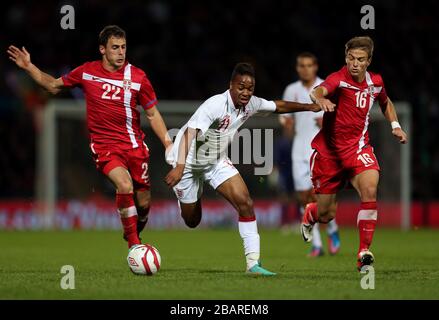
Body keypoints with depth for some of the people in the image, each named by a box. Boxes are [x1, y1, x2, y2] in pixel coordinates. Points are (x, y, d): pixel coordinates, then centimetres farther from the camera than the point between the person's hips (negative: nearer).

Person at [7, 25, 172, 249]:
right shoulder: (87, 72, 1)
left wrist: (169, 145, -1)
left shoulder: (138, 77, -2)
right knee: (124, 185, -28)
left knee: (143, 203, 4)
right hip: (103, 145, -2)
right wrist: (29, 67, 9)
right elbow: (54, 86, 17)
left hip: (134, 144, 2)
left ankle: (134, 234, 38)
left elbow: (153, 115, 6)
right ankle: (134, 246, -16)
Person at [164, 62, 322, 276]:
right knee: (192, 221, 8)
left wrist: (309, 107, 12)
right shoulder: (215, 105, -34)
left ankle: (253, 263, -11)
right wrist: (179, 167, -57)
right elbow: (189, 133, -45)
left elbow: (278, 106, 10)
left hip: (216, 161, 6)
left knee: (245, 203, -14)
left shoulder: (251, 104, -12)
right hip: (187, 162, -5)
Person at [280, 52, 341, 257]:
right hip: (300, 149, 4)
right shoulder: (291, 90, 9)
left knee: (316, 194, -15)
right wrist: (285, 120, -6)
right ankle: (316, 244, 7)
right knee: (304, 197, -1)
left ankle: (332, 230, 10)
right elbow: (284, 116, 18)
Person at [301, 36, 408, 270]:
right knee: (326, 215, 6)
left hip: (358, 147, 3)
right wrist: (320, 99, -64)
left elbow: (385, 103, 25)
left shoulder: (375, 82, 1)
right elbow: (317, 91, -41)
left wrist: (395, 125, 10)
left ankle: (364, 252, -22)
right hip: (329, 149, -3)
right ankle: (309, 215, 47)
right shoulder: (339, 79, -17)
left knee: (370, 189, -28)